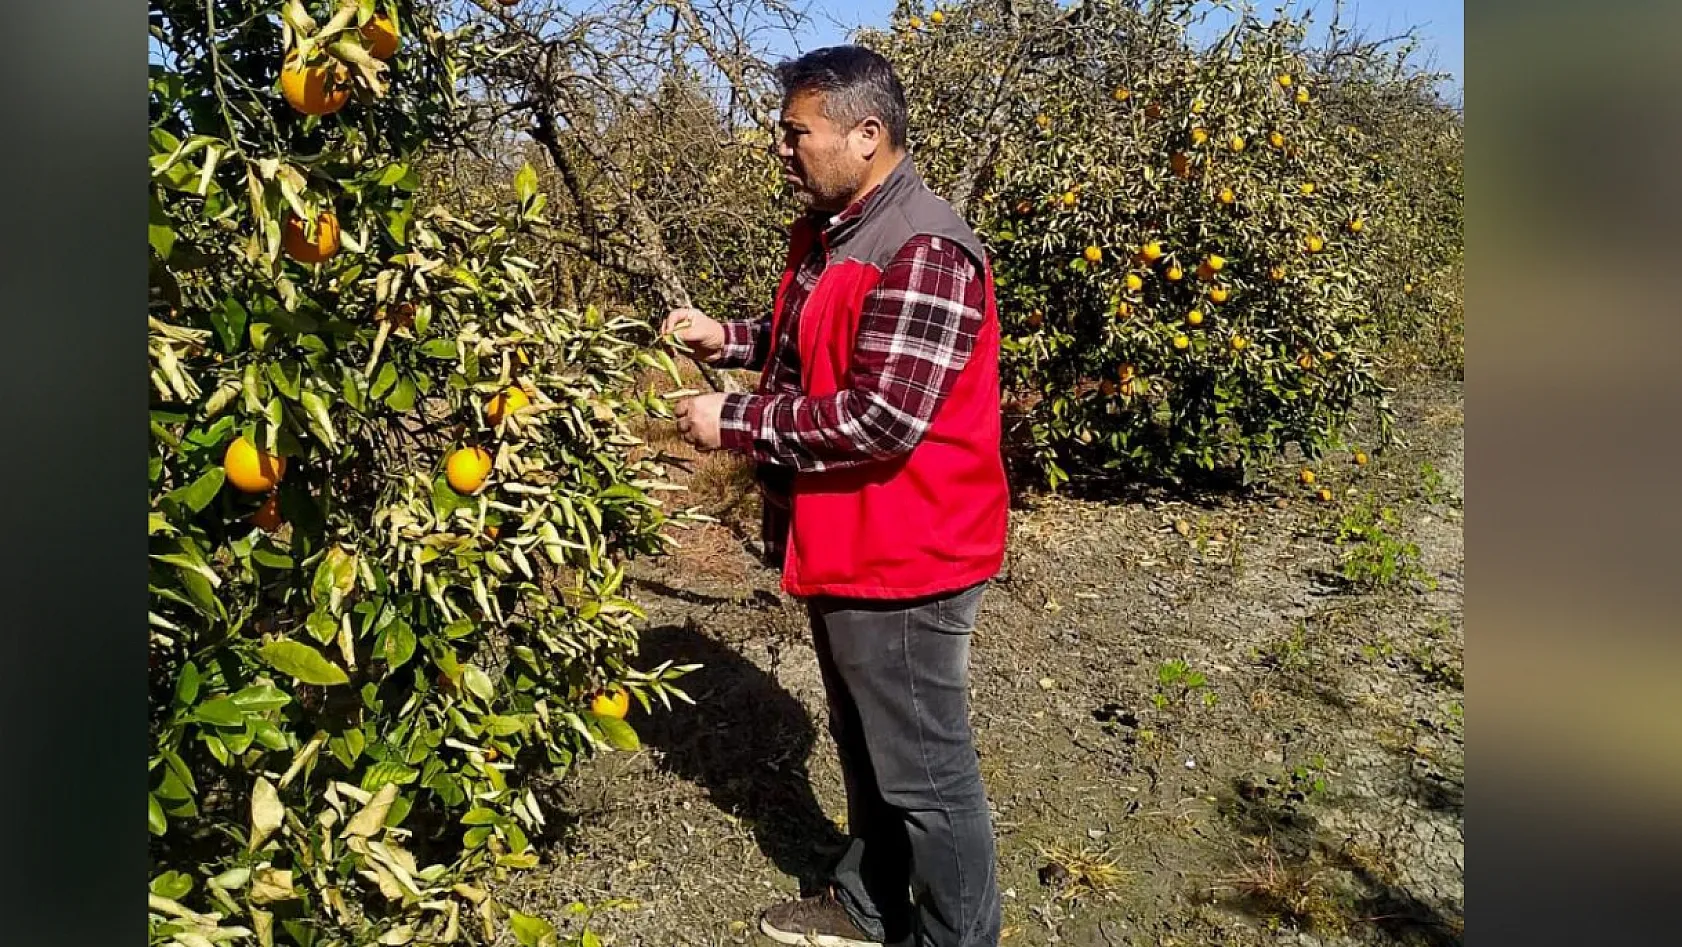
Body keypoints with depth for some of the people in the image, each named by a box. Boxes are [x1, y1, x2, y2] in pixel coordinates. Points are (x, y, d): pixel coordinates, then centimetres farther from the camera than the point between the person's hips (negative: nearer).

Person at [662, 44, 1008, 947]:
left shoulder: (923, 252, -23)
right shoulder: (828, 232, 10)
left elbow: (881, 417, -29)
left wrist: (735, 421, -20)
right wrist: (731, 337, 7)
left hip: (901, 561, -10)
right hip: (844, 545, 10)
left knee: (926, 772, 5)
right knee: (865, 748, 24)